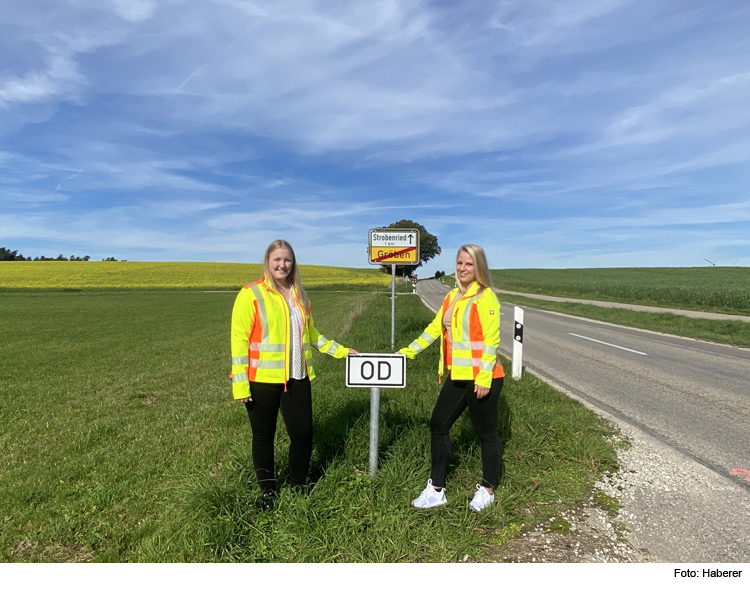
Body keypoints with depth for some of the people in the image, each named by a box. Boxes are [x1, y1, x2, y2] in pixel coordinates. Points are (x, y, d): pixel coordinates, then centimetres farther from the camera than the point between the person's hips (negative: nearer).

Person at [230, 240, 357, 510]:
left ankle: (297, 488, 31)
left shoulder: (299, 295, 9)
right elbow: (239, 339, -10)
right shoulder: (251, 294, -8)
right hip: (262, 380, -4)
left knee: (303, 433, 6)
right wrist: (240, 384, -13)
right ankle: (268, 493, 32)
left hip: (297, 379, 4)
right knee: (264, 437, 11)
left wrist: (340, 350, 16)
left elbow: (310, 333, 20)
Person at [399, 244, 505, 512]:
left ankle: (487, 490, 30)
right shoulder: (453, 297, 10)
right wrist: (408, 351, 13)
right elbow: (435, 328, 15)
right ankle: (436, 490, 23)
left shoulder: (485, 297, -12)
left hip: (481, 379, -8)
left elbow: (491, 340, -16)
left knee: (486, 433, 9)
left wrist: (484, 378, -19)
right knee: (438, 425, 9)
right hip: (457, 377, 8)